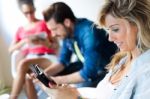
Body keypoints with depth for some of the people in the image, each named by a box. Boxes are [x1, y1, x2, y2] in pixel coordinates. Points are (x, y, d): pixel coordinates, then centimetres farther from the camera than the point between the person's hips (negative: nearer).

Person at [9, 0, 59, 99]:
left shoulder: (45, 24, 9)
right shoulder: (21, 30, 20)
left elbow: (56, 46, 5)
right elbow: (11, 49, 9)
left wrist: (43, 43, -15)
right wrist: (24, 41, -9)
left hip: (48, 58, -3)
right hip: (31, 58, 4)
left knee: (23, 64, -33)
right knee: (28, 77, -33)